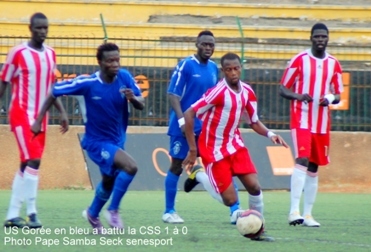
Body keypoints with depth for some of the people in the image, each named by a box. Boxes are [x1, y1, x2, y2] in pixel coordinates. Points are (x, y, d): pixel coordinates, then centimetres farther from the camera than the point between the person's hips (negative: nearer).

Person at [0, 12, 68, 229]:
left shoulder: (51, 54, 9)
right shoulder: (18, 53, -9)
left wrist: (62, 112, 11)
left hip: (41, 117, 6)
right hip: (22, 114, -6)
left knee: (26, 166, 7)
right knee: (33, 161, -17)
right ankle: (32, 212, -14)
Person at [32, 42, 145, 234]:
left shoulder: (124, 77, -12)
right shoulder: (87, 83, -22)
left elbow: (141, 105, -10)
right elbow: (53, 93, -11)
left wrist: (133, 98, -34)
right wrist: (38, 121, -13)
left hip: (117, 141, 6)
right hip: (97, 142, -6)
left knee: (109, 181, 26)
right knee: (130, 167, -27)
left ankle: (93, 214, 54)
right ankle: (113, 210, -12)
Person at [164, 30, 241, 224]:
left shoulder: (213, 68, 10)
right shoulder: (185, 65, -8)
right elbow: (173, 94, -12)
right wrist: (182, 120, -21)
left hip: (206, 127, 5)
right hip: (185, 126, -5)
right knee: (177, 166, 2)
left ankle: (235, 210, -4)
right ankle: (169, 212, 12)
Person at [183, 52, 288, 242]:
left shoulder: (247, 92, -1)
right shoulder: (218, 92, -21)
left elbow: (254, 122, 12)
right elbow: (188, 115, -21)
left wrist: (269, 134, -10)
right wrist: (193, 151, -21)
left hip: (235, 144, 6)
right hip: (214, 149, -6)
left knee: (254, 186, -9)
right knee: (230, 200, -6)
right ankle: (198, 174, 19)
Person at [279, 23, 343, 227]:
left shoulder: (334, 64, 8)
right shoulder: (299, 60, -3)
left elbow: (338, 95, 14)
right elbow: (283, 89, -1)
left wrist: (331, 98, -10)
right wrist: (298, 96, -21)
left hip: (322, 123, 5)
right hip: (301, 120, -5)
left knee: (313, 167, 8)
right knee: (302, 160, -20)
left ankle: (308, 214, 14)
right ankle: (294, 210, -26)